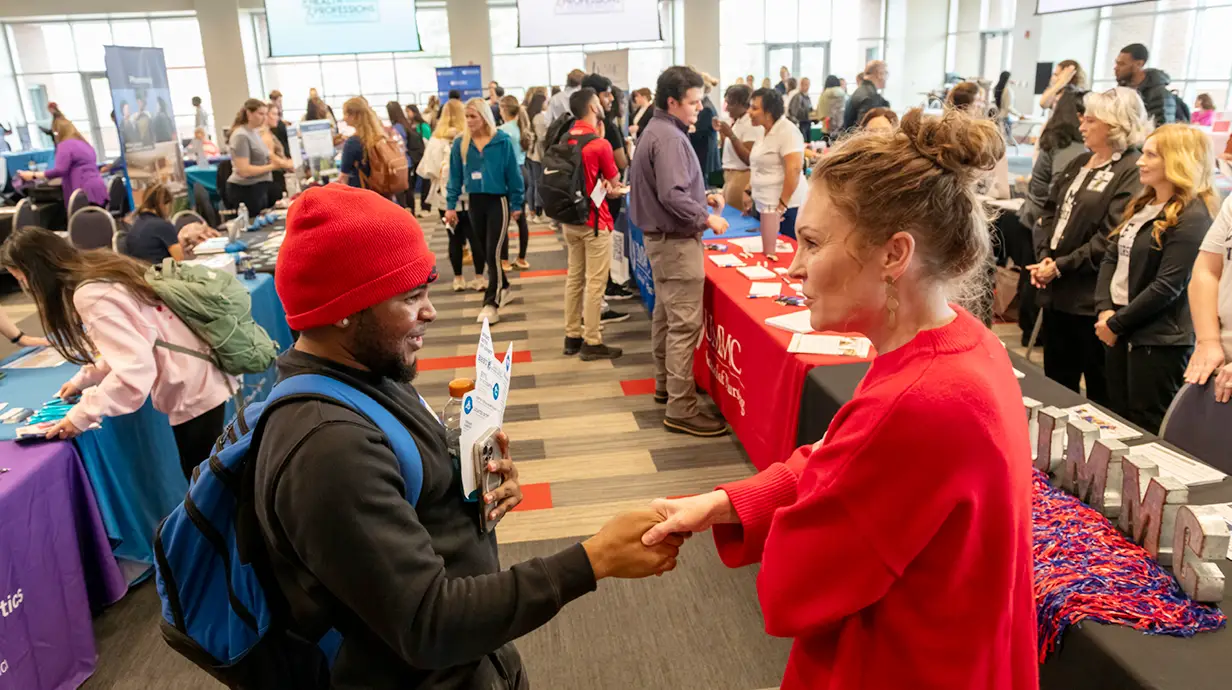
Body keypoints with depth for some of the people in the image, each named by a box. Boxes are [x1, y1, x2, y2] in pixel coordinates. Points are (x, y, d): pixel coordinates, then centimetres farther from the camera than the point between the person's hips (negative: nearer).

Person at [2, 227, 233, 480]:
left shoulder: (90, 295, -20)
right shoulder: (99, 267, 9)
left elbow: (135, 369, -27)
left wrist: (81, 415, -17)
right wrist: (83, 379, 20)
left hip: (192, 391, -10)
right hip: (198, 379, 10)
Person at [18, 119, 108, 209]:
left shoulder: (65, 145, -4)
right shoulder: (84, 143, 23)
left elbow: (60, 170, -14)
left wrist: (34, 175, -7)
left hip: (85, 194, -9)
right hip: (98, 192, 9)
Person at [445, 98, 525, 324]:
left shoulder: (503, 141, -9)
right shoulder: (460, 143, -1)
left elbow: (513, 174, -5)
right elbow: (455, 176, 4)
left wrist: (516, 204, -4)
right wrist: (451, 205, 2)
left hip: (498, 200, -4)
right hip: (475, 202, 4)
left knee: (493, 252, -9)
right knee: (484, 252, 14)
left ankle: (491, 303, -6)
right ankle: (503, 287, 36)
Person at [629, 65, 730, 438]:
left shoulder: (657, 130, 13)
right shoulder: (669, 138, -20)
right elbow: (673, 195, -27)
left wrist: (702, 197, 12)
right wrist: (707, 218, -16)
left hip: (662, 237, 11)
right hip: (677, 241, -11)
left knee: (666, 316, 19)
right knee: (685, 325, -9)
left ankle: (665, 384, 33)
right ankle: (681, 410, -5)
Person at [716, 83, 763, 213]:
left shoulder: (752, 124, -15)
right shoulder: (735, 122, 11)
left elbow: (749, 159, -21)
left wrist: (731, 135, -23)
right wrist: (721, 132, 7)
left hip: (742, 178, -9)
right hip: (730, 175, 9)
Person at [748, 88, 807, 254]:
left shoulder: (787, 131, -15)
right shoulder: (766, 132, 12)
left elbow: (794, 169, -23)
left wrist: (782, 205, -22)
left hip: (785, 208, -9)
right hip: (765, 206, 9)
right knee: (766, 249, 10)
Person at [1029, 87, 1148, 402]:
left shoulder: (1132, 171, -13)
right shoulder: (1079, 164, 14)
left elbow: (1111, 238, -20)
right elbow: (1051, 212, 12)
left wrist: (1061, 267, -17)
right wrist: (1043, 256, -4)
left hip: (1092, 297, -8)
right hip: (1057, 291, 8)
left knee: (1100, 386, 7)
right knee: (1056, 381, 19)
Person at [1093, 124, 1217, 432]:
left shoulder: (1191, 217, -14)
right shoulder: (1141, 205, 12)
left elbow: (1168, 286, -19)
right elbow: (1111, 258, 9)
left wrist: (1116, 323, -13)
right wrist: (1105, 311, -5)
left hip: (1160, 340, -8)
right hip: (1122, 332, 8)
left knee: (1147, 432, 2)